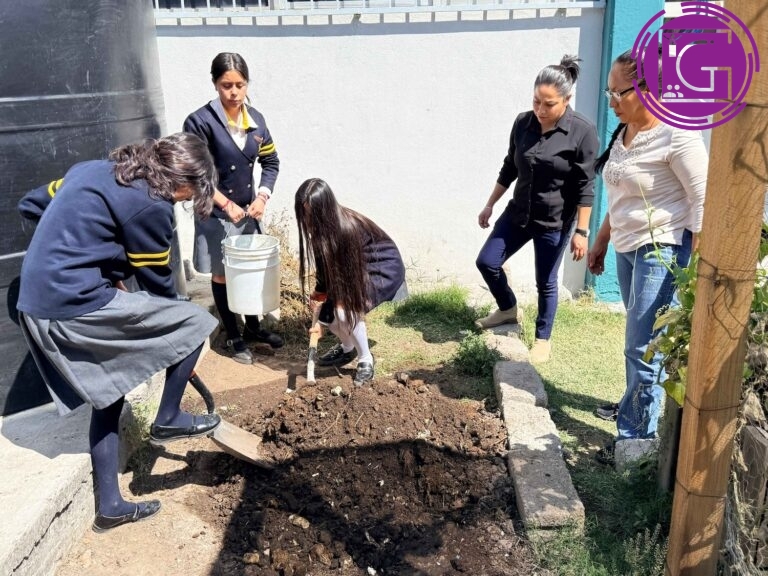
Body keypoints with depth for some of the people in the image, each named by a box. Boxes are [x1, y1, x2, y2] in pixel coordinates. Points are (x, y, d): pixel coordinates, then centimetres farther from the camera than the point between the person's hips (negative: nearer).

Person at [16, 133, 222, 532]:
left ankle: (109, 506, 30)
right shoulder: (149, 204, -14)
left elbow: (31, 205, 21)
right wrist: (175, 329, 12)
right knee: (195, 323, 0)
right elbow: (157, 281, -5)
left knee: (108, 398, 20)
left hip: (37, 304, 10)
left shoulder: (95, 169, 13)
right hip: (75, 305, -9)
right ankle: (168, 419, 15)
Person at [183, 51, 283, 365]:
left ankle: (253, 326, 36)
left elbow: (271, 162, 7)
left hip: (248, 210, 5)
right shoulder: (200, 121, -17)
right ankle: (233, 337, 24)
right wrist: (226, 204, -19)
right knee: (222, 275, 8)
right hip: (215, 215, -5)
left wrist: (262, 197, -7)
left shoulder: (255, 119, 0)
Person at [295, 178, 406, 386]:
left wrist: (324, 293, -12)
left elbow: (350, 272, -25)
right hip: (352, 269, 8)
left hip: (384, 267, -8)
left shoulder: (347, 227, -34)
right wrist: (321, 291, -13)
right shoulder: (321, 225, -13)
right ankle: (347, 348, 25)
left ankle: (366, 360, -2)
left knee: (347, 310, -26)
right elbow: (325, 262, -2)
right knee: (323, 308, -2)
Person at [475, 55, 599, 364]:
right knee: (486, 262, 7)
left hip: (555, 222, -5)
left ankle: (543, 338, 28)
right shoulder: (522, 123, -2)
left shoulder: (583, 132, -16)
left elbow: (585, 187, -14)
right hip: (518, 212, 5)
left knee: (546, 283, 6)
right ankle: (508, 308, 33)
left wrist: (581, 231, -15)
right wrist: (489, 205, 13)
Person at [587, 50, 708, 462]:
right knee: (639, 340, 20)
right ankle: (634, 403, 38)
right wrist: (600, 242, 22)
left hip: (662, 252, -7)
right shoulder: (624, 133, 8)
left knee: (643, 347, -4)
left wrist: (694, 271, -17)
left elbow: (704, 203, -15)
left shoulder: (677, 137, -16)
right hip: (627, 249, 7)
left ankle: (637, 436, 8)